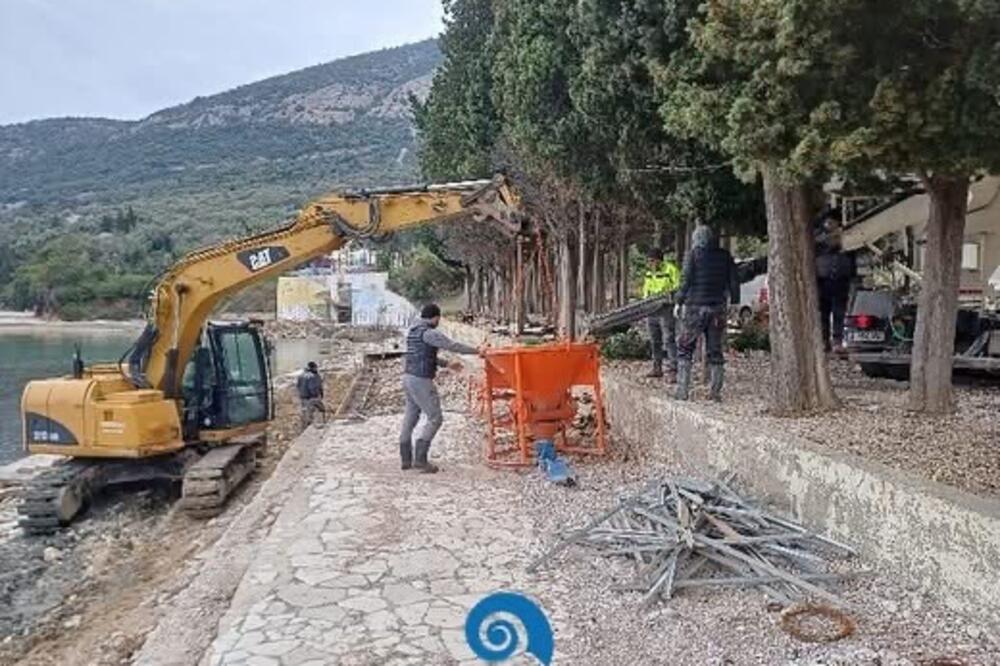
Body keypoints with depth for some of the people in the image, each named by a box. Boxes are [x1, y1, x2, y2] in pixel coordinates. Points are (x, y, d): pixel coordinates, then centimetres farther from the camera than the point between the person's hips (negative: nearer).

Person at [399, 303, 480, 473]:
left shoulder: (412, 331, 14)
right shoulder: (429, 333, -15)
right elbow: (452, 346, -15)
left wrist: (447, 364, 25)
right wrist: (476, 351, -5)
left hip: (409, 378, 10)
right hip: (421, 381, -9)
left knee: (410, 417, 15)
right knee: (435, 419, -4)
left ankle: (406, 458, 21)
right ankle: (420, 458, -8)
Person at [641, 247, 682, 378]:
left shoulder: (670, 269, -9)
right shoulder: (649, 272, 14)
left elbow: (679, 285, -11)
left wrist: (668, 292, -23)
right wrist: (646, 296, 8)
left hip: (666, 308, -8)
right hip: (652, 308, 8)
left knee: (669, 339, -11)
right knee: (654, 340, 13)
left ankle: (674, 369, -11)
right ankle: (657, 368, 22)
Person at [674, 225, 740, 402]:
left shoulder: (694, 254, -4)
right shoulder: (725, 256, 7)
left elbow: (686, 280, -8)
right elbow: (734, 281, 7)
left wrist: (679, 302, -2)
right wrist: (733, 302, 13)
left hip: (695, 307, -3)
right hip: (718, 309, 3)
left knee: (685, 349, 6)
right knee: (715, 351, 9)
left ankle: (683, 391, 1)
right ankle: (716, 392, 7)